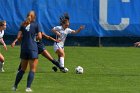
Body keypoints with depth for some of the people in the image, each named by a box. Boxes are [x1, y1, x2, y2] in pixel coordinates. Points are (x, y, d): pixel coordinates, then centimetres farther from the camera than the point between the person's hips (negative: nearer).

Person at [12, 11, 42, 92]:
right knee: (33, 69, 0)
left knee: (23, 69, 17)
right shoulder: (36, 25, -1)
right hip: (33, 49, -4)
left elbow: (18, 37, 0)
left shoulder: (23, 25, 8)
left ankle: (15, 86, 17)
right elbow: (39, 37, -7)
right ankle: (28, 87, -11)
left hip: (24, 49, 4)